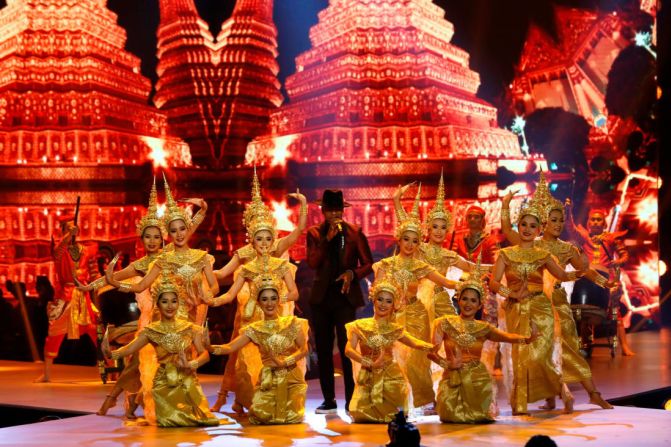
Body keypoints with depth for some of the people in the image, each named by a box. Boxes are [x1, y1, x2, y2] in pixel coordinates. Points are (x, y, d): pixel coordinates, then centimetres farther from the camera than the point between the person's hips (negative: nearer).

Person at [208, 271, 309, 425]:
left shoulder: (292, 323, 1)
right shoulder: (254, 329, 2)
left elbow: (304, 349, -3)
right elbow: (230, 347, -6)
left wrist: (284, 362, -17)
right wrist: (209, 348, -25)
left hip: (291, 379, -1)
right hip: (268, 380, 1)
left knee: (292, 417, -18)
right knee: (262, 415, -19)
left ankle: (293, 403, 20)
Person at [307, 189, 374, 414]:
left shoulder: (354, 233, 3)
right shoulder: (314, 233, 7)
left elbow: (368, 264, 5)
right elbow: (312, 262, -7)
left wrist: (352, 273, -13)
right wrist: (327, 239, -15)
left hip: (345, 296, -3)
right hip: (321, 297, 3)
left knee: (346, 348, -11)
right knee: (323, 350, 6)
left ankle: (351, 400, -6)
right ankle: (329, 400, 15)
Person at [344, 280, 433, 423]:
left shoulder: (395, 329, 5)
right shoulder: (360, 325, 0)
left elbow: (415, 343, 1)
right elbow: (349, 350, -9)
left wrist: (432, 346, -21)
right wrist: (370, 364, -22)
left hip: (391, 377, 1)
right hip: (368, 379, -1)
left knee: (391, 415, -11)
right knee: (361, 414, -14)